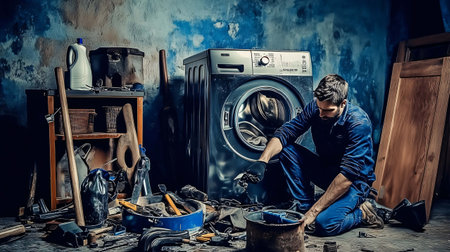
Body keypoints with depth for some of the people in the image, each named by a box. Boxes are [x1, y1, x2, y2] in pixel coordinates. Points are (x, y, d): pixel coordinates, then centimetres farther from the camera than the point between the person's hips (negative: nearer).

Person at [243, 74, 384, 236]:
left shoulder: (359, 122, -28)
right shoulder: (315, 108, -11)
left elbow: (349, 174, -33)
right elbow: (285, 132, -13)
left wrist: (314, 211, -35)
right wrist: (262, 160, -34)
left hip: (355, 181, -6)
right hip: (325, 169, 6)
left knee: (325, 224, -30)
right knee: (287, 149, -15)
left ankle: (361, 212, 1)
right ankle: (304, 206, -8)